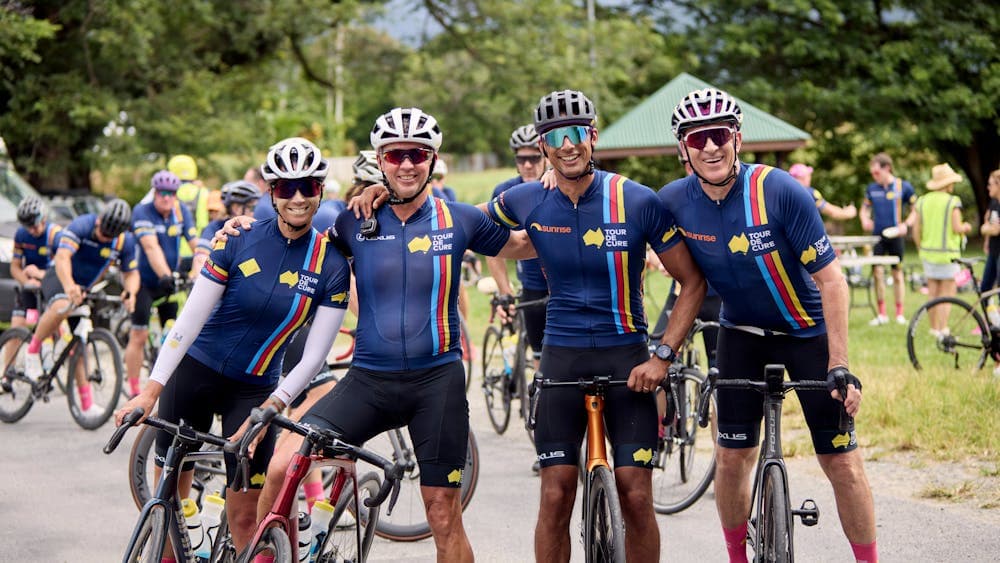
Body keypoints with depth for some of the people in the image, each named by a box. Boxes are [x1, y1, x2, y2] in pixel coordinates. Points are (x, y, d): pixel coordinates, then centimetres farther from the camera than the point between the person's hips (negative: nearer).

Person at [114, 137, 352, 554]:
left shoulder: (331, 265, -9)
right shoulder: (239, 240, -10)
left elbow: (314, 357, -9)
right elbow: (191, 317, -11)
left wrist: (267, 411, -19)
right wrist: (151, 390, -17)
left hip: (254, 389, 0)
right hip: (196, 370, 0)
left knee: (244, 512, -2)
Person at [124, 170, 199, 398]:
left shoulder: (181, 211, -3)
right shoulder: (143, 212, -17)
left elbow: (195, 244, -10)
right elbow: (151, 247, -31)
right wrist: (165, 276, -46)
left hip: (170, 283, 4)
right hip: (144, 280, -4)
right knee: (139, 335, -7)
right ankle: (133, 392, -1)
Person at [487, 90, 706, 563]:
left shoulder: (637, 202, -10)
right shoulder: (527, 202, -3)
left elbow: (692, 282, -3)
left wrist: (663, 356, -11)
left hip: (625, 354, -2)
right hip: (562, 356, 2)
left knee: (636, 497, -5)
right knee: (556, 496, -1)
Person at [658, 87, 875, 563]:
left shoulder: (780, 191, -26)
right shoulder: (674, 202, -15)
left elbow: (830, 278, -21)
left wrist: (839, 367, -24)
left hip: (808, 331, -3)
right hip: (741, 332, 3)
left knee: (840, 459, -5)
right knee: (732, 455, 0)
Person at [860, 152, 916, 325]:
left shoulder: (903, 186, -3)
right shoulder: (872, 188, 5)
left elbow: (916, 210, 3)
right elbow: (865, 208, 17)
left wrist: (906, 225, -12)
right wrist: (865, 220, -5)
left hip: (895, 237, -2)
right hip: (877, 236, 2)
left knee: (897, 274, 5)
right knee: (877, 272, -4)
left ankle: (899, 313, 14)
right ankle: (881, 314, 5)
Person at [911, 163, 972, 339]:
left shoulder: (922, 201, 5)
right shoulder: (952, 202, -11)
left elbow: (916, 231, 4)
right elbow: (957, 228, -15)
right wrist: (965, 227, 7)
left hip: (928, 253, 5)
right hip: (948, 253, -5)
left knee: (932, 294, 11)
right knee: (947, 292, 0)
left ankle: (934, 329, 16)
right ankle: (943, 329, -4)